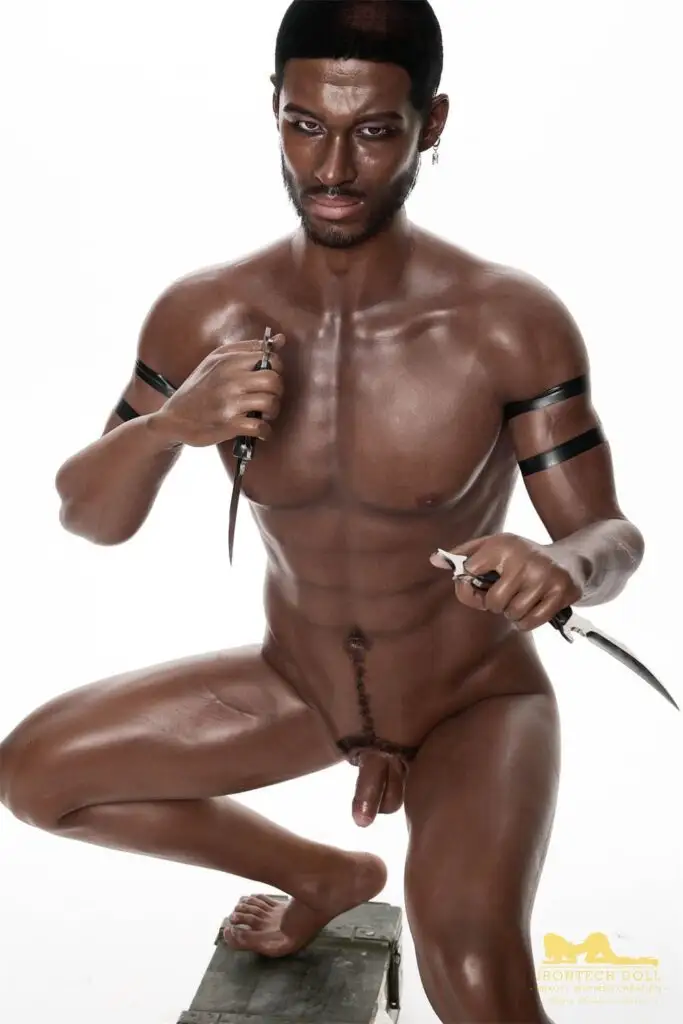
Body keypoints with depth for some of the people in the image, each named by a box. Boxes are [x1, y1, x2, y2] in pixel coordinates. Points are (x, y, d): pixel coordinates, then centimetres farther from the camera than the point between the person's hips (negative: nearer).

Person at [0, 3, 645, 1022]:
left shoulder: (511, 322, -24)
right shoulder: (204, 315, -15)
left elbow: (614, 537, -15)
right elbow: (88, 518, -7)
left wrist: (563, 569, -41)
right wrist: (168, 425, -30)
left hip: (476, 702, -4)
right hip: (297, 687, 5)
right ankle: (326, 873, 21)